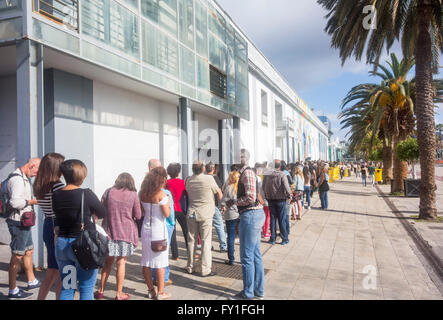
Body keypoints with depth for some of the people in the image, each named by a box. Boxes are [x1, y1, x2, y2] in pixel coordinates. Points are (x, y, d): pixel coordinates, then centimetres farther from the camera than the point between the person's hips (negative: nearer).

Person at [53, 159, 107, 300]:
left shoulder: (56, 195, -1)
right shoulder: (86, 194, -15)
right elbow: (103, 213, -2)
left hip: (62, 244, 5)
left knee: (66, 289, 16)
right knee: (86, 290, 6)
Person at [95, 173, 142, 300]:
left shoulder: (108, 192, 1)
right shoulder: (133, 195, -5)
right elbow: (138, 216, -2)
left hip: (109, 231, 3)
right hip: (126, 232, -2)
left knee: (108, 261, 15)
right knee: (121, 262, 5)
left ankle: (101, 290, 24)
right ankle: (119, 294, 13)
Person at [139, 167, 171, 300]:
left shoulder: (143, 192, 2)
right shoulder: (161, 194, -16)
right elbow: (167, 214, -13)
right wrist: (168, 203, 3)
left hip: (146, 228, 6)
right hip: (158, 229, -6)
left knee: (146, 261, 12)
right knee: (160, 262, 4)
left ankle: (151, 290, 22)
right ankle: (160, 292, 11)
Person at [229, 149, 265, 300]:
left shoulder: (247, 173, -15)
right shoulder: (246, 172, 16)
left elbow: (251, 198, -22)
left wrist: (234, 202, -9)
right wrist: (235, 201, 10)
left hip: (250, 215, -11)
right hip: (255, 214, 11)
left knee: (247, 257, 0)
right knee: (255, 255, 16)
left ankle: (248, 294, 12)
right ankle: (258, 291, 27)